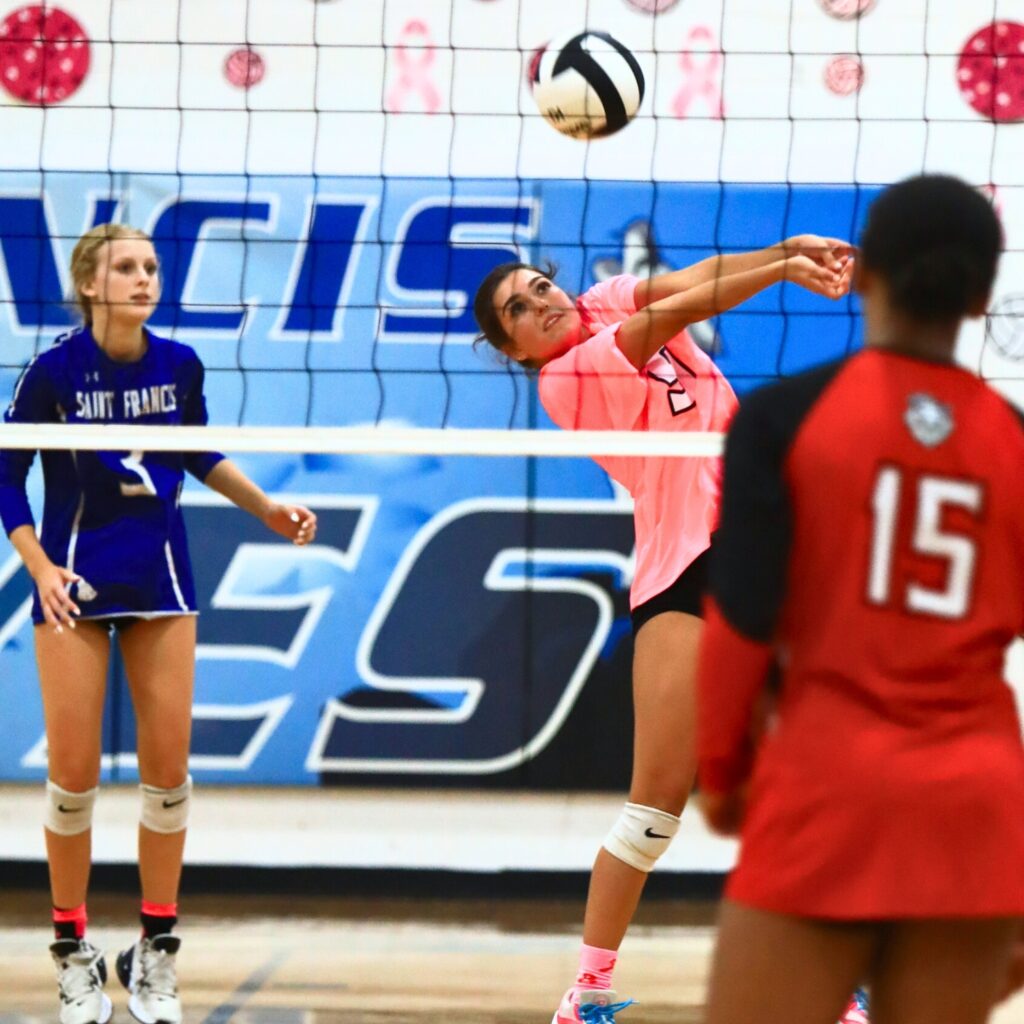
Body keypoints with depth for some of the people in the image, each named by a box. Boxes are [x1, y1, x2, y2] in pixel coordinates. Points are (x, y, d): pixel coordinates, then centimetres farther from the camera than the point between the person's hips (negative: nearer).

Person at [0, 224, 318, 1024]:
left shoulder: (178, 365, -4)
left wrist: (266, 510, 11)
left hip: (161, 578, 3)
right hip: (77, 581, -3)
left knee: (168, 764, 1)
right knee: (74, 769, -3)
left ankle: (156, 953, 12)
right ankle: (73, 951, 11)